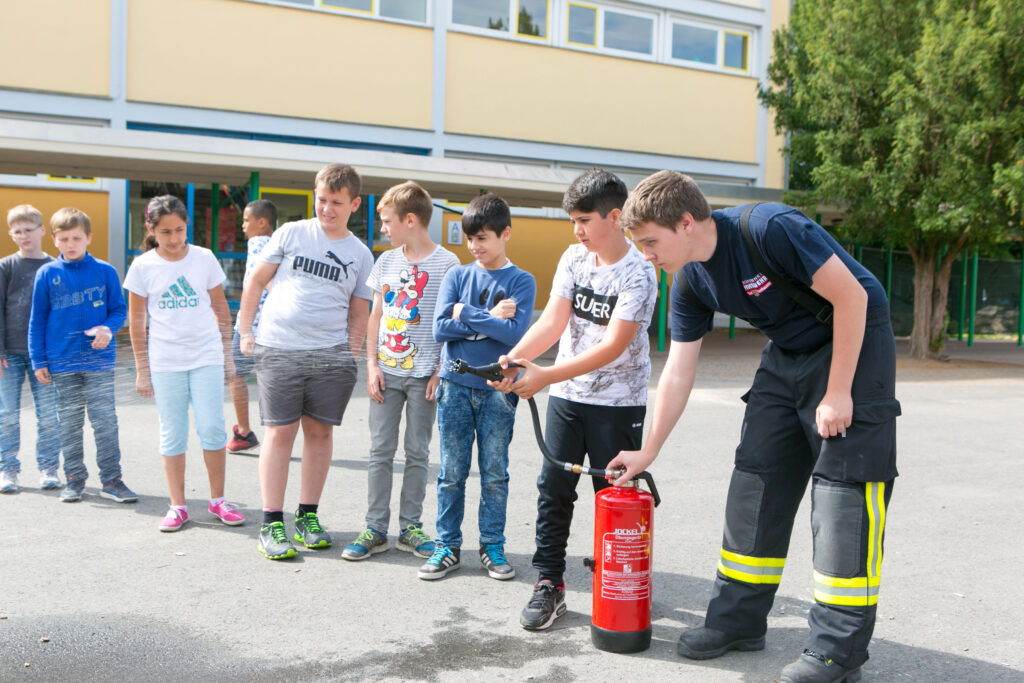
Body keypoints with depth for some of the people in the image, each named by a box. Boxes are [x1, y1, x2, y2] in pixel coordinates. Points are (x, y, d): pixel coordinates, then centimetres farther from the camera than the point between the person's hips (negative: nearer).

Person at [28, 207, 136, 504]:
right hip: (62, 362, 1)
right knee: (69, 423, 10)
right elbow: (37, 320, 7)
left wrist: (108, 328, -15)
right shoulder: (47, 274, 2)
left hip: (99, 360, -1)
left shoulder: (105, 271, 0)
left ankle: (111, 479, 8)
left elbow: (119, 310, 6)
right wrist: (38, 360, 4)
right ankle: (74, 478, 22)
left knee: (106, 421, -1)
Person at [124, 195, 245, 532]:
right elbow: (136, 320, 4)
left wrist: (227, 353, 9)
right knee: (172, 434, 4)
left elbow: (220, 308, 8)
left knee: (212, 427, -1)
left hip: (206, 356, 0)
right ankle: (177, 505, 14)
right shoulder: (143, 267, -2)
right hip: (165, 361, 0)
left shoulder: (204, 258, -1)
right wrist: (142, 369, 4)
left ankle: (218, 499, 13)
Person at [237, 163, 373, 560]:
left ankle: (308, 516, 19)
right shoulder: (291, 233, 5)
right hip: (278, 349, -2)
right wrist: (245, 331, 4)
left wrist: (352, 355, 5)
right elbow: (256, 281, 9)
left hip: (331, 356, 2)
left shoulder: (360, 254, 10)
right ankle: (271, 524, 4)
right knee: (280, 432, -2)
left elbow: (359, 313, 15)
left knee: (320, 431, 5)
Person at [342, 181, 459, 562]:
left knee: (417, 452, 6)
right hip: (386, 372, 4)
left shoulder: (446, 263, -4)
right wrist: (372, 364, 4)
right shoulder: (386, 261, 9)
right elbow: (375, 315, 12)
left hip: (423, 373, -3)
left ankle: (410, 527, 16)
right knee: (380, 451, 4)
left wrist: (441, 371, -9)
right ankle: (375, 529, 11)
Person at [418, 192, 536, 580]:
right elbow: (440, 329, -5)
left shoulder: (521, 282, 0)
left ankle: (493, 547, 18)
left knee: (495, 473, 6)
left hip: (498, 389, -1)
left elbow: (515, 333, -15)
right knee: (452, 472, 6)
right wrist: (488, 319, -10)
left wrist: (465, 313, -9)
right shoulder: (457, 276, 7)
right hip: (455, 387, 2)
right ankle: (447, 546, 17)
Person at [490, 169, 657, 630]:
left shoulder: (637, 273, -15)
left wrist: (546, 375, -30)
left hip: (618, 403, -5)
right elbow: (553, 320, -2)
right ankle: (548, 585, 14)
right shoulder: (574, 258, 3)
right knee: (553, 489, 4)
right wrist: (514, 358, -20)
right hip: (566, 396, 5)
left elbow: (613, 346, -23)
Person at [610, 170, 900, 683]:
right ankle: (739, 619, 15)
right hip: (788, 352, 7)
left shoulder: (769, 229, -28)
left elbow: (851, 296, -23)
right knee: (755, 481, 4)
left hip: (854, 340, -7)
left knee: (843, 486, -11)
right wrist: (647, 453, 4)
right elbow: (677, 373, 2)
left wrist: (837, 393, -21)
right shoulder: (691, 282, -4)